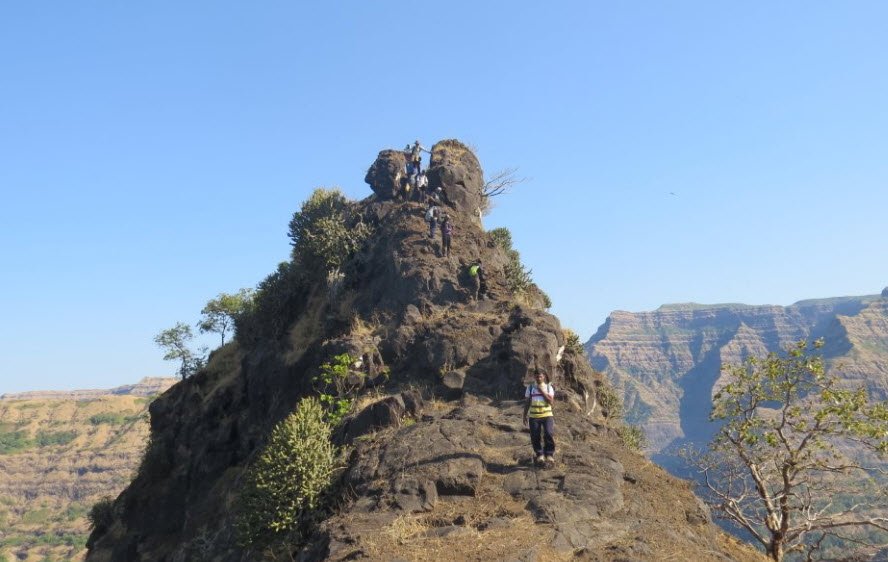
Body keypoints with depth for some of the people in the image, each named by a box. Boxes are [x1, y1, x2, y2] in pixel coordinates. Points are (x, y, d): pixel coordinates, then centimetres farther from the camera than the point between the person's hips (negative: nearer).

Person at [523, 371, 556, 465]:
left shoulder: (549, 387, 5)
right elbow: (527, 403, 13)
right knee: (535, 436, -1)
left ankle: (549, 454, -6)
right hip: (533, 416, 1)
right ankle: (539, 455, 15)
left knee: (549, 434, -17)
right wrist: (525, 416, 9)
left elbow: (551, 402, -6)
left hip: (547, 415, -1)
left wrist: (542, 391, -10)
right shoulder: (530, 388, 9)